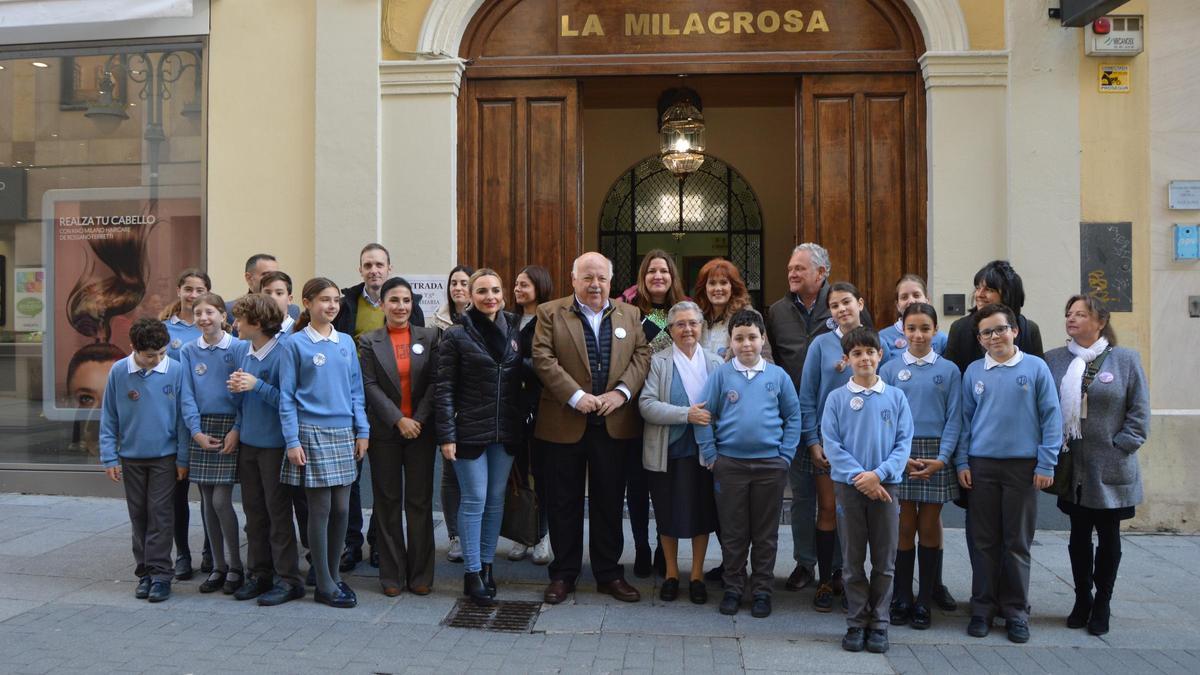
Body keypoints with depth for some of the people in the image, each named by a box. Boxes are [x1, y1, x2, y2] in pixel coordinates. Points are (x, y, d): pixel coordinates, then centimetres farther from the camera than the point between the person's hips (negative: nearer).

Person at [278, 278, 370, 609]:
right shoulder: (295, 344, -3)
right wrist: (292, 441, -9)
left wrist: (362, 431, 6)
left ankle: (334, 575, 22)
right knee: (320, 509, -1)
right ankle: (324, 585, 10)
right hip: (313, 434, -4)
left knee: (341, 509, 7)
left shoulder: (346, 342, 10)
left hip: (344, 433, 4)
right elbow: (286, 397, -4)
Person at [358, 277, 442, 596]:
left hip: (420, 429, 0)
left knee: (420, 501, 4)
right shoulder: (369, 341, 2)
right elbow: (370, 385, -5)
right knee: (387, 502, 6)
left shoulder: (429, 337, 4)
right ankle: (392, 574, 15)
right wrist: (399, 420, -13)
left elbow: (435, 382, -1)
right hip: (384, 431, 0)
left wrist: (418, 419, -11)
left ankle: (420, 574, 13)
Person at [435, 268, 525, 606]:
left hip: (506, 432, 4)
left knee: (496, 499, 11)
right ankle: (472, 574, 10)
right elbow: (445, 389, -7)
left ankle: (486, 565, 25)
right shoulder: (456, 335, -5)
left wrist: (522, 423, 6)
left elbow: (520, 381, 11)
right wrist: (446, 435, -11)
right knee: (474, 500, 0)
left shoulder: (514, 330, 7)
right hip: (470, 431, -4)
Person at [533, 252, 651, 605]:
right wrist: (576, 396, -17)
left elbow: (642, 355, 4)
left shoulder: (629, 314, 10)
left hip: (615, 424, 2)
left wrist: (621, 392, -11)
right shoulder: (550, 313, 0)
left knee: (610, 502, 10)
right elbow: (543, 359, -9)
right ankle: (563, 574, 20)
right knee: (565, 502, 8)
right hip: (565, 423, -2)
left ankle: (609, 573, 23)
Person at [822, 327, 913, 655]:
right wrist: (859, 477, -13)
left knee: (884, 562, 6)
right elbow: (831, 444, -4)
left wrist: (878, 473, -14)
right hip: (849, 487, -1)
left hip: (886, 485, 1)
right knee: (853, 561, 7)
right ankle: (856, 624, 17)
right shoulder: (837, 398, 0)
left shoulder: (896, 397, 3)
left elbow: (904, 443, 0)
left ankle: (879, 625, 18)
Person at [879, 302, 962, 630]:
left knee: (929, 527, 5)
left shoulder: (948, 370, 4)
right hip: (900, 454, 0)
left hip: (936, 455, 0)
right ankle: (901, 599, 14)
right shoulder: (889, 369, 3)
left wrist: (942, 458, -9)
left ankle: (925, 601, 16)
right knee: (904, 527, 3)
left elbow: (954, 418, 2)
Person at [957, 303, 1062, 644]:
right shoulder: (973, 372, 6)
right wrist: (962, 462, 4)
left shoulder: (1035, 367, -1)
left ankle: (1016, 611, 18)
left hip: (1023, 466, -2)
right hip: (982, 466, 2)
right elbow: (964, 419, 10)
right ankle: (983, 608, 18)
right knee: (985, 541, 7)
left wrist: (1046, 464, -5)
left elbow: (1051, 417, -1)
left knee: (1018, 543, 6)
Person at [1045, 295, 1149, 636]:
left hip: (1110, 470, -2)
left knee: (1108, 537, 9)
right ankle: (1082, 600, 26)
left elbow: (1139, 412, -2)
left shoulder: (1126, 360, -3)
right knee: (1079, 535, 12)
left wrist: (1121, 448, -8)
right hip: (1072, 469, 2)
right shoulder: (1053, 360, 2)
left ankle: (1102, 605, 23)